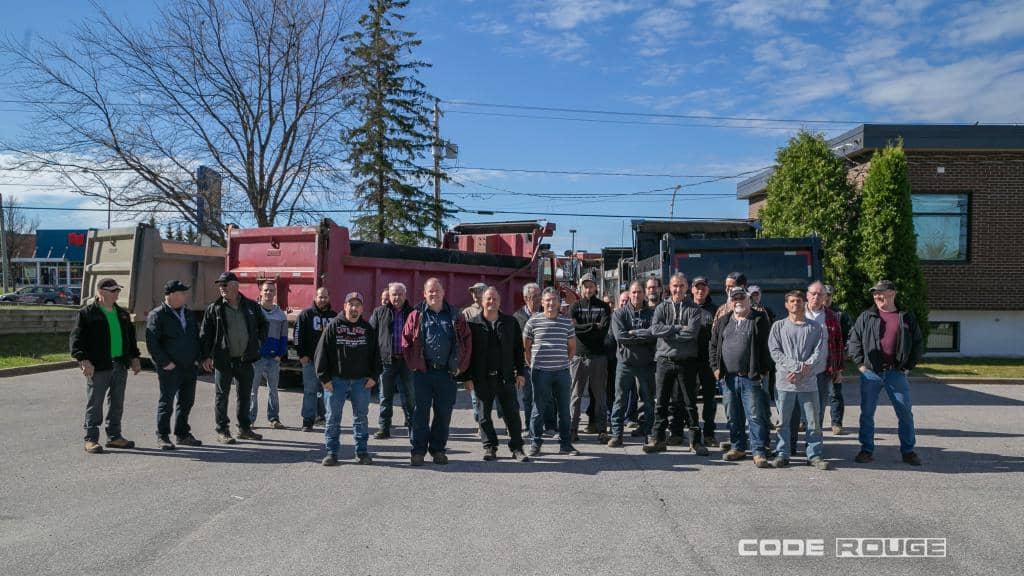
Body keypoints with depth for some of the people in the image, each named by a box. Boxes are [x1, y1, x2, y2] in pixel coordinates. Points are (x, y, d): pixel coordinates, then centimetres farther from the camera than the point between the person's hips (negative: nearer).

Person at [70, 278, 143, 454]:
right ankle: (91, 439, 7)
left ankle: (114, 436, 21)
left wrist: (134, 357, 17)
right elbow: (76, 339, -10)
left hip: (120, 365, 6)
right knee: (94, 404, -1)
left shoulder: (122, 314, 16)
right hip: (98, 367, -6)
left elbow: (130, 336, 24)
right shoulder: (86, 313, -4)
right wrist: (84, 360, -19)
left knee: (117, 404, 11)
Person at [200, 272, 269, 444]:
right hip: (223, 360, -3)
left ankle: (245, 428, 23)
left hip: (246, 359, 3)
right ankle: (222, 431, 11)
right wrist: (206, 356, -8)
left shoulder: (251, 306, 5)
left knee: (245, 395, 11)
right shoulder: (214, 308, -2)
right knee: (221, 396, 3)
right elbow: (205, 333, -2)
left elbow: (263, 324, 20)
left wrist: (259, 340, 9)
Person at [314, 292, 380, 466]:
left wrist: (373, 376, 1)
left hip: (362, 380, 2)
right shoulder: (333, 326, 0)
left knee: (361, 417, 7)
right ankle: (332, 453, 11)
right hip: (336, 380, -2)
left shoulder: (368, 329, 8)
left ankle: (362, 452, 16)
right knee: (333, 417, 3)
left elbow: (375, 354, 11)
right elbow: (322, 352, -3)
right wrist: (324, 377, -8)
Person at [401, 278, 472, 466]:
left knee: (444, 413, 6)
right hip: (423, 372, -1)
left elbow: (467, 341, 9)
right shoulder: (416, 316, 5)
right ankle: (418, 450, 9)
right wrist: (413, 364, 0)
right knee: (421, 412, 1)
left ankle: (438, 449, 18)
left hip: (447, 373, 2)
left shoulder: (455, 316, 9)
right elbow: (406, 342, 5)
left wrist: (460, 365, 4)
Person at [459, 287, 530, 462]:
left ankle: (517, 448, 11)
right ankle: (490, 447, 20)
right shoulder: (472, 324, 1)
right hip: (482, 378, -1)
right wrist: (467, 377, -3)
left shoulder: (511, 323, 6)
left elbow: (518, 349, 9)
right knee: (484, 415, 7)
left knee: (512, 413, 2)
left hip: (506, 377, 1)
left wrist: (520, 372, 3)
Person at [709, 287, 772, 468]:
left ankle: (759, 452, 1)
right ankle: (737, 448, 25)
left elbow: (767, 346, -5)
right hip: (728, 378, 5)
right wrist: (716, 367, 7)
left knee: (755, 416, -4)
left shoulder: (760, 320, -1)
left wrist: (764, 370, -10)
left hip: (752, 378, -5)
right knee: (733, 417, 13)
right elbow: (713, 346, 17)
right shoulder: (723, 321, 14)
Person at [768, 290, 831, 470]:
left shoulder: (815, 328, 9)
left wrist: (803, 370, -12)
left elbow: (820, 352, 0)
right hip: (785, 381, 0)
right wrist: (798, 365, -12)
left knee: (813, 421, 2)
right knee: (783, 420, 4)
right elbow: (775, 351, -1)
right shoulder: (778, 326, 8)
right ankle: (782, 454, 12)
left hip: (808, 381, 0)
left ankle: (814, 455, 12)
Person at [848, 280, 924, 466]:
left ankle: (908, 451, 18)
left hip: (897, 373, 0)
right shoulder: (866, 317, 5)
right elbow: (853, 341, 6)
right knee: (867, 413, 4)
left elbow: (918, 344, 11)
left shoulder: (907, 317, 5)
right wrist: (860, 363, -2)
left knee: (905, 413, 4)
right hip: (871, 373, 0)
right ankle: (867, 450, 14)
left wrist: (909, 365, 4)